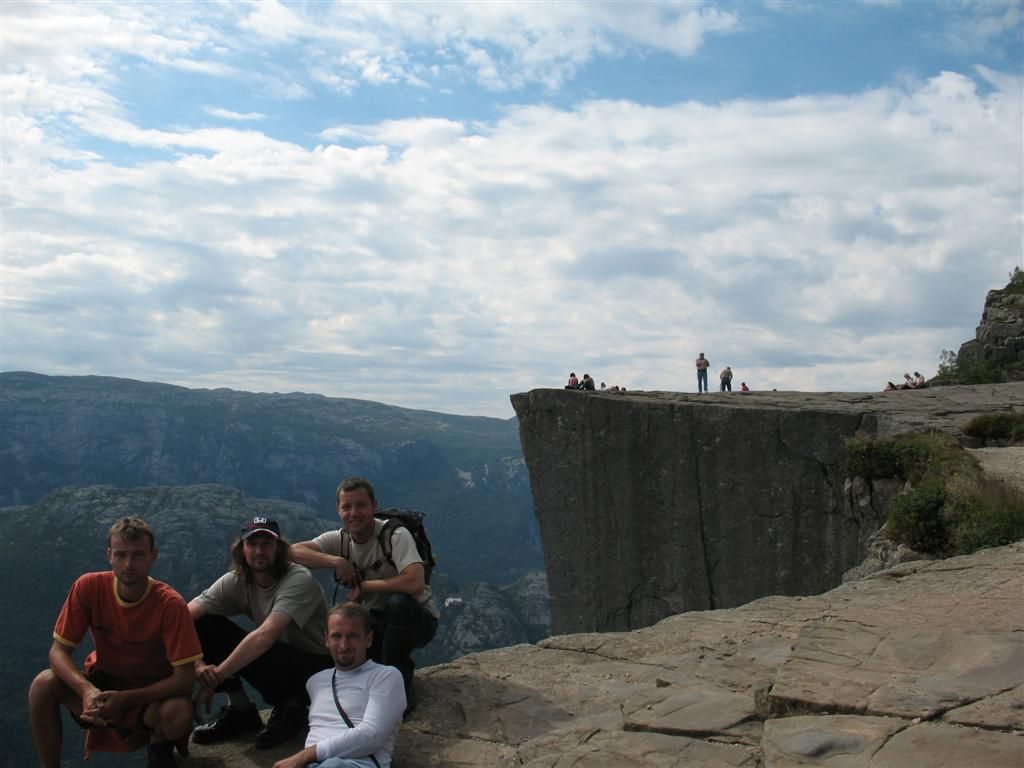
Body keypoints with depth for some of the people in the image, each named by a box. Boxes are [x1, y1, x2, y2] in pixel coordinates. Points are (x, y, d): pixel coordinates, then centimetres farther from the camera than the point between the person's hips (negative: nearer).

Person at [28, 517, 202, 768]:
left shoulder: (170, 604, -25)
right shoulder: (88, 587, -18)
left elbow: (185, 678, -24)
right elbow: (58, 651, -14)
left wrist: (125, 699, -33)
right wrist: (86, 689, -33)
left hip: (151, 690, -2)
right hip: (103, 680, 2)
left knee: (179, 714, -34)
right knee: (43, 685, -25)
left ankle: (161, 744, 3)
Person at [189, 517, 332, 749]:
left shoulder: (299, 580, -24)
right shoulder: (236, 582, -6)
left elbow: (266, 635, -36)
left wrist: (216, 678, -34)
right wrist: (197, 664, -29)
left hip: (316, 665, -6)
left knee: (252, 653, -35)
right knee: (204, 625, -11)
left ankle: (292, 707, -5)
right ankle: (241, 710, 1)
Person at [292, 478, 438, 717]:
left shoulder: (395, 535, -22)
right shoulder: (339, 540, -5)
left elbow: (415, 583, -38)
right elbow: (294, 551, -18)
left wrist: (363, 585, -27)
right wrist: (337, 561, -31)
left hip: (418, 619, -5)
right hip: (380, 622, 5)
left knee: (398, 603, -37)